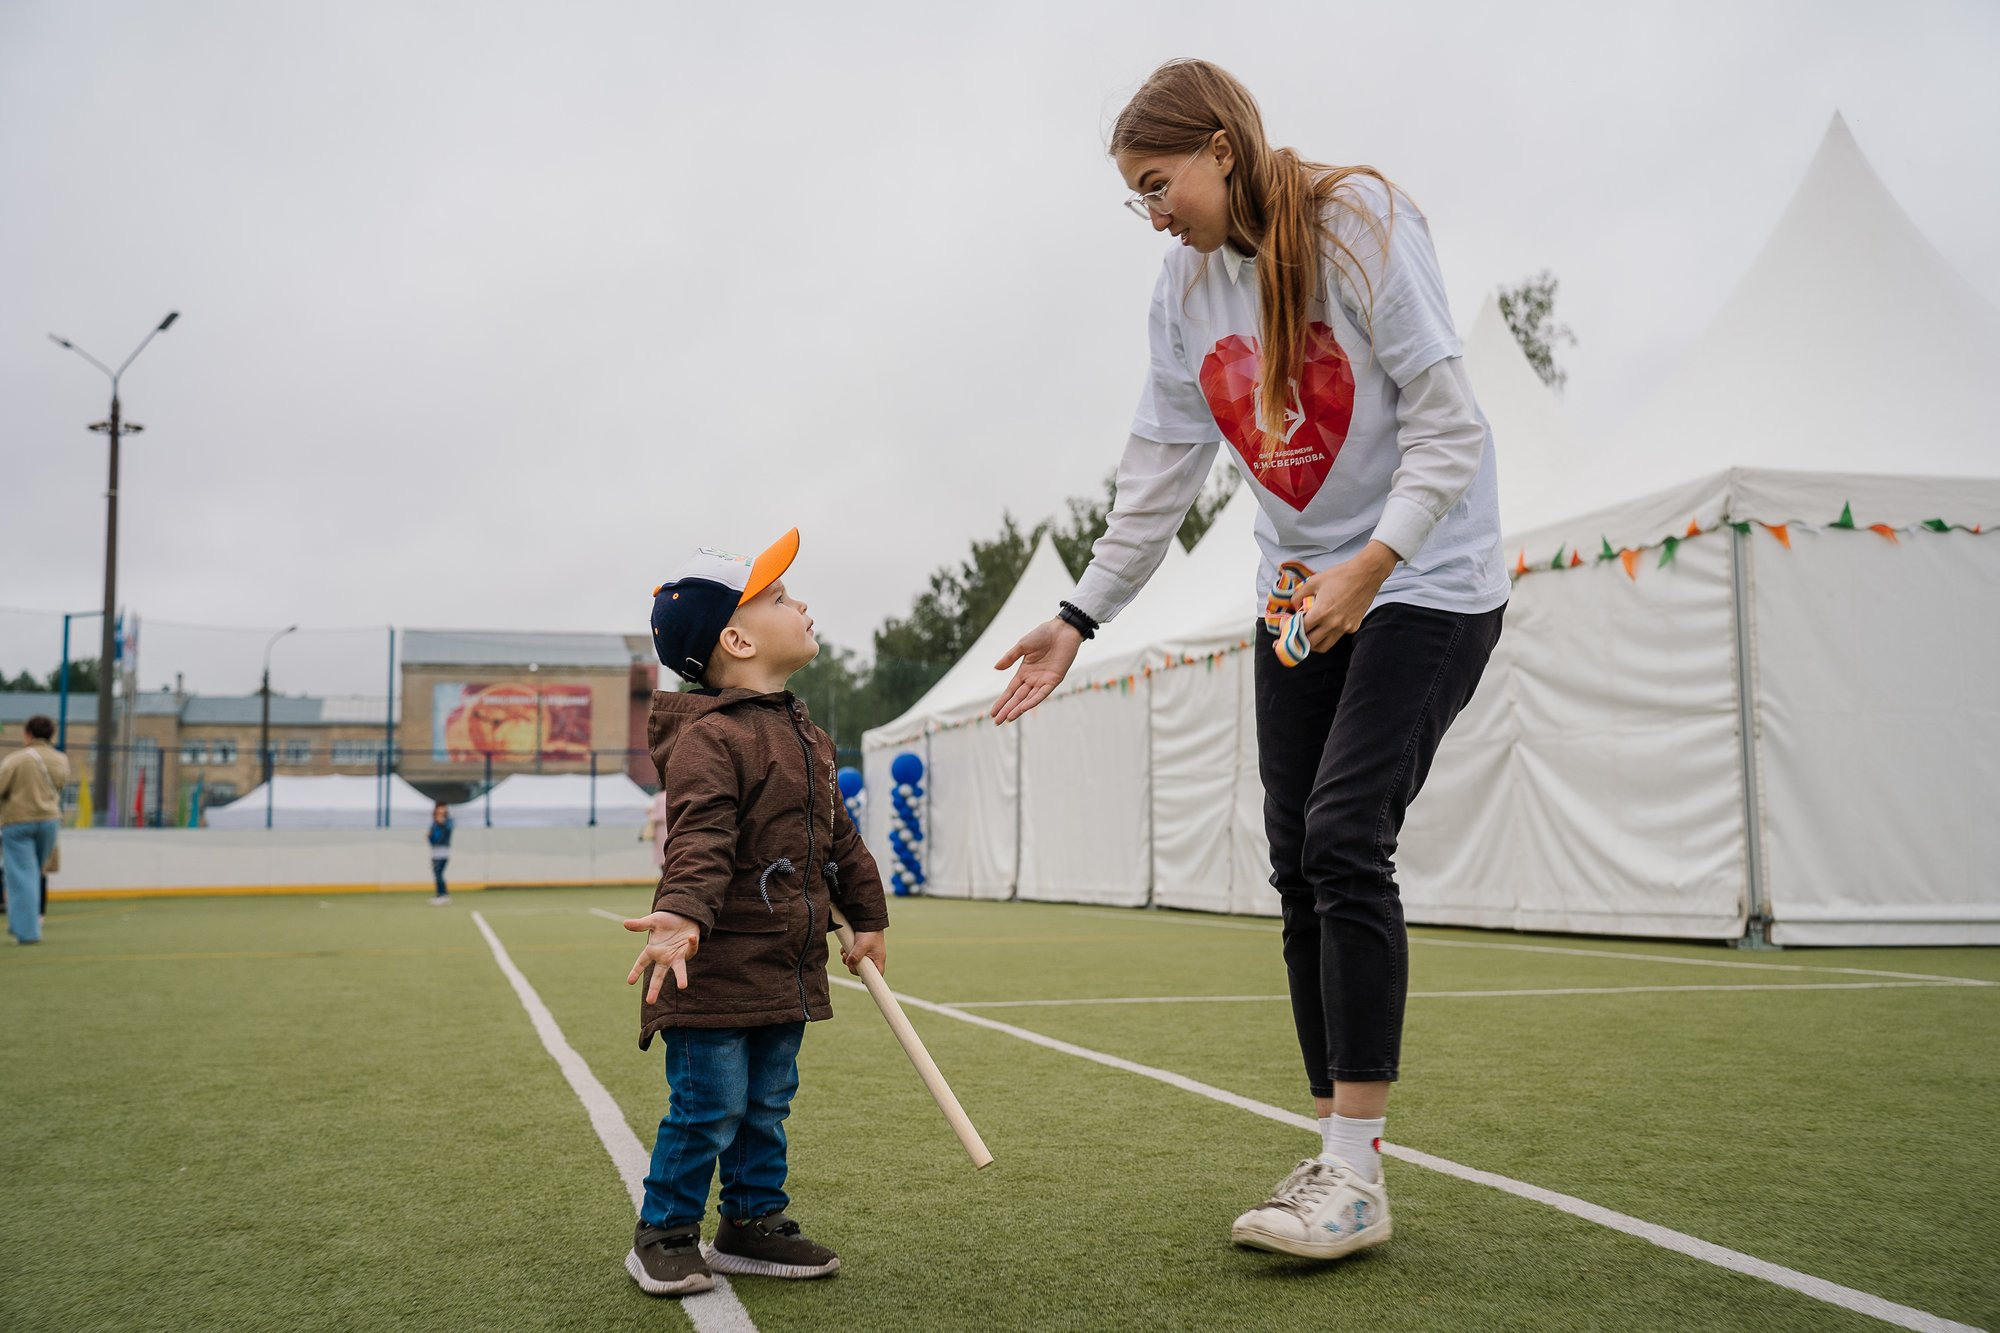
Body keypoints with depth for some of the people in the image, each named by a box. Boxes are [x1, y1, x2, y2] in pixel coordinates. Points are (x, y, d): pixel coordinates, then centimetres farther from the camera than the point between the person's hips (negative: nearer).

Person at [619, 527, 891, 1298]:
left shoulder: (804, 735, 14)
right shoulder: (707, 737, -16)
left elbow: (837, 834, 22)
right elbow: (699, 841, -29)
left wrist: (866, 915, 25)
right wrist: (683, 916, -44)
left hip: (786, 967, 8)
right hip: (719, 966, -8)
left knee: (767, 1105, 16)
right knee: (707, 1109, 0)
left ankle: (753, 1224, 30)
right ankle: (663, 1235, 17)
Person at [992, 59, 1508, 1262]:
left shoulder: (1361, 219, -13)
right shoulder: (1187, 284, 6)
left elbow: (1446, 421, -16)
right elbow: (1163, 469, 8)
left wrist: (1372, 564, -26)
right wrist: (1080, 618, 5)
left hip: (1426, 582, -6)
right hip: (1301, 594, 7)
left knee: (1343, 835, -18)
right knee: (1300, 863, 1)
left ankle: (1356, 1176, -11)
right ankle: (1339, 1156, 9)